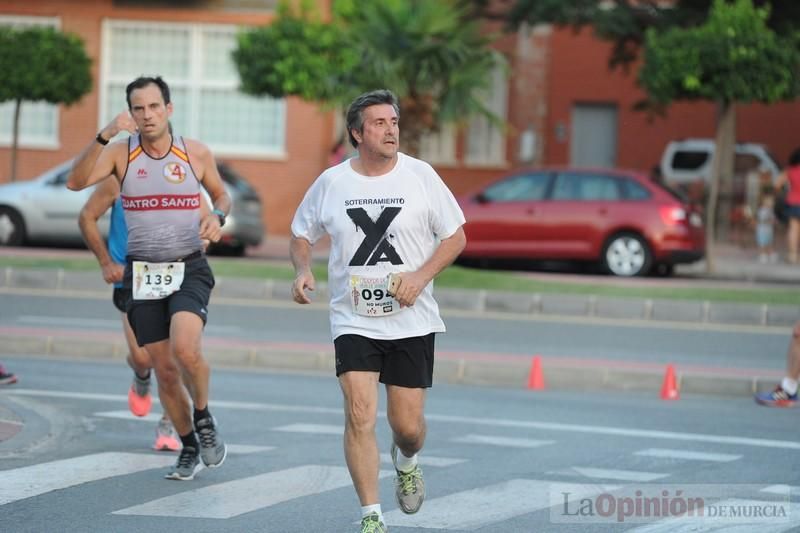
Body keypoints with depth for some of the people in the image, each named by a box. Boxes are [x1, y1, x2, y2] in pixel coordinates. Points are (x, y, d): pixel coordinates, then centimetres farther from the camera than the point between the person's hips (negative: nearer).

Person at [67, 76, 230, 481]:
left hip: (189, 269, -1)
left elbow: (221, 194, 16)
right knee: (165, 371, 4)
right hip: (143, 273, 2)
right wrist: (105, 135, -28)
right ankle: (189, 448, 23)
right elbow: (76, 181, -18)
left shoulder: (196, 153, 0)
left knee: (185, 349, -26)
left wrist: (217, 216, -7)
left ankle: (204, 418, 1)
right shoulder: (121, 153, -2)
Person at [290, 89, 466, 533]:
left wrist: (421, 277, -13)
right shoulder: (331, 182, -1)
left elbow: (455, 235, 2)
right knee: (360, 415, -15)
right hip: (353, 320, 0)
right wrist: (302, 271, -7)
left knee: (407, 425, 3)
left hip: (411, 319, 0)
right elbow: (301, 234, 14)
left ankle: (406, 462, 41)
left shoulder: (420, 175, -3)